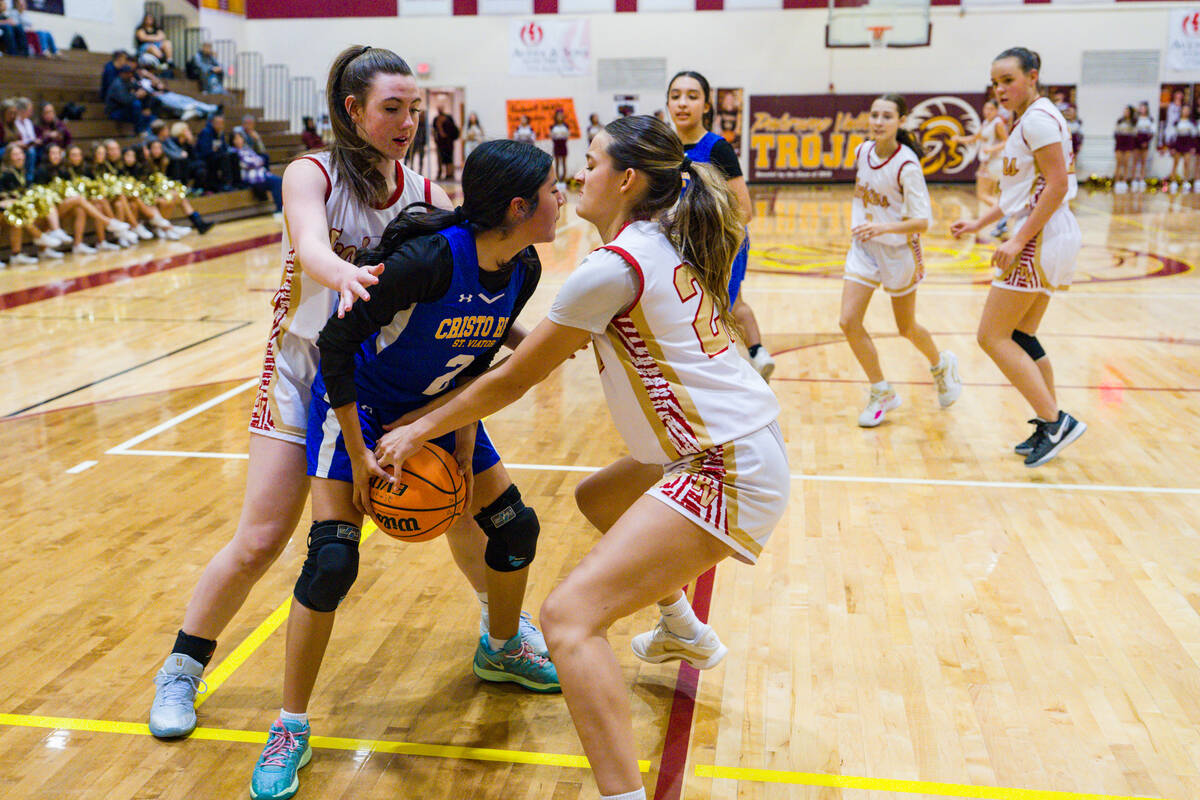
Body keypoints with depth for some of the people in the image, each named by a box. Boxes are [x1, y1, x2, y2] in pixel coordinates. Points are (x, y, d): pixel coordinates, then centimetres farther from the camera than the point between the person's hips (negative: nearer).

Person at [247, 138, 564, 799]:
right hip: (358, 403, -7)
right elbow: (335, 343, -26)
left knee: (516, 527, 7)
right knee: (332, 559, -17)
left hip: (438, 407, 7)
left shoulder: (523, 271, -12)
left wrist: (465, 451, -6)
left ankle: (502, 651, 36)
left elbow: (477, 366, 1)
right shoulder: (431, 259, -33)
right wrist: (359, 456, -23)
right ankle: (290, 730, 2)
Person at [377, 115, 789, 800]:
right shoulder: (669, 248, 12)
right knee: (597, 497, 32)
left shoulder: (613, 267, -13)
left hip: (728, 472, -10)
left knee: (571, 616, -17)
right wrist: (567, 339, 18)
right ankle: (683, 628, 49)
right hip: (747, 442, 10)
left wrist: (419, 429, 4)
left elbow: (514, 381, -6)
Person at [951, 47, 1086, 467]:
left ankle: (1056, 421, -8)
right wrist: (979, 223, 22)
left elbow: (1057, 186, -20)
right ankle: (1049, 428, 23)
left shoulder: (1038, 118, -13)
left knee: (992, 336, -8)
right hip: (1043, 238, 10)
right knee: (1020, 337, 16)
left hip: (1042, 238, -10)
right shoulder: (1026, 120, 18)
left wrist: (1019, 240, -21)